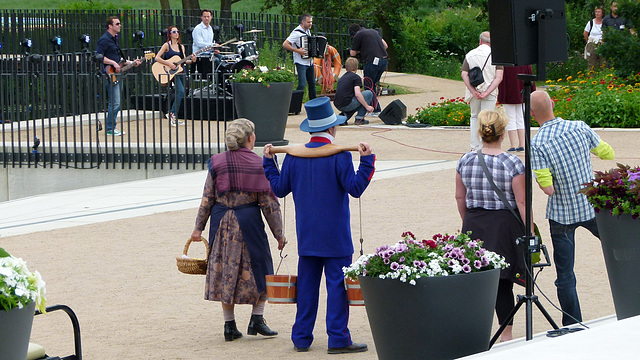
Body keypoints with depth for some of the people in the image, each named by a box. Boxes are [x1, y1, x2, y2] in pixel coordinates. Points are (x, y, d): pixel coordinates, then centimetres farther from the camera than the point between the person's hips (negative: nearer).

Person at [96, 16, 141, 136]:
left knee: (115, 103, 10)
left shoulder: (114, 38, 20)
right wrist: (113, 63, -21)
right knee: (115, 103, -12)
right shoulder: (104, 39, -11)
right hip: (110, 75, -10)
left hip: (118, 74, 10)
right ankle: (110, 129, -6)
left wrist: (130, 63, 18)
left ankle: (111, 127, 15)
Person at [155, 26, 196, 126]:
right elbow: (157, 58, -9)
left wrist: (191, 60, -7)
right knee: (181, 91, -23)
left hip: (180, 71, 7)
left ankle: (174, 117, 17)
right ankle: (172, 114, -18)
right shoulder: (167, 45, -3)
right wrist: (169, 64, -18)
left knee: (180, 93, 6)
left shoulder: (181, 46, 14)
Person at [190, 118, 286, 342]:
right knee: (258, 270, 13)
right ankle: (256, 319, 8)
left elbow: (207, 199, 1)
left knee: (224, 272, 9)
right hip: (249, 221, -2)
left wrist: (199, 227, 9)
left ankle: (229, 325, 10)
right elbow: (269, 202, -5)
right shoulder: (259, 164, -6)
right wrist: (278, 233, 2)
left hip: (222, 222, 2)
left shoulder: (217, 163, 0)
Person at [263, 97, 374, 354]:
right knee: (337, 285, -1)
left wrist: (269, 162, 21)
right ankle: (338, 339, -2)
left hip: (306, 235, 5)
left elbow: (279, 188, 9)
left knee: (307, 285, 11)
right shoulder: (339, 156, -12)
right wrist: (366, 160, -14)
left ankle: (301, 338, 14)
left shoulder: (294, 156, 2)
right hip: (335, 236, -5)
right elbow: (355, 188, -15)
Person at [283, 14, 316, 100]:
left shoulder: (308, 31, 9)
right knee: (302, 84, -14)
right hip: (301, 63, -8)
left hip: (309, 62, 8)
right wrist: (297, 50, -25)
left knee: (312, 84, 13)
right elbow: (285, 45, -21)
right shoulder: (296, 33, -17)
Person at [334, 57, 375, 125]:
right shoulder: (356, 77, -1)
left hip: (338, 106, 8)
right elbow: (357, 94, -14)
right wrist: (367, 107, -9)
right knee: (369, 93, 6)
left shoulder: (343, 77, 22)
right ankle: (359, 118, 2)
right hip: (347, 105, -8)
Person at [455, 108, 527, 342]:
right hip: (504, 225, -3)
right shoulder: (512, 164, -12)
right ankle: (506, 335, 10)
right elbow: (521, 202, -10)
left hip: (474, 224, 3)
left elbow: (460, 197, 8)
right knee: (502, 283, 4)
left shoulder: (465, 161, -1)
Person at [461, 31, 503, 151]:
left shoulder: (470, 55, 3)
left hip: (474, 92, 2)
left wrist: (473, 91, -11)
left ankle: (475, 147, 15)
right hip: (490, 93, -2)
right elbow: (499, 77, -12)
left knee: (475, 117, 18)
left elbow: (464, 74, -6)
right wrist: (487, 92, -15)